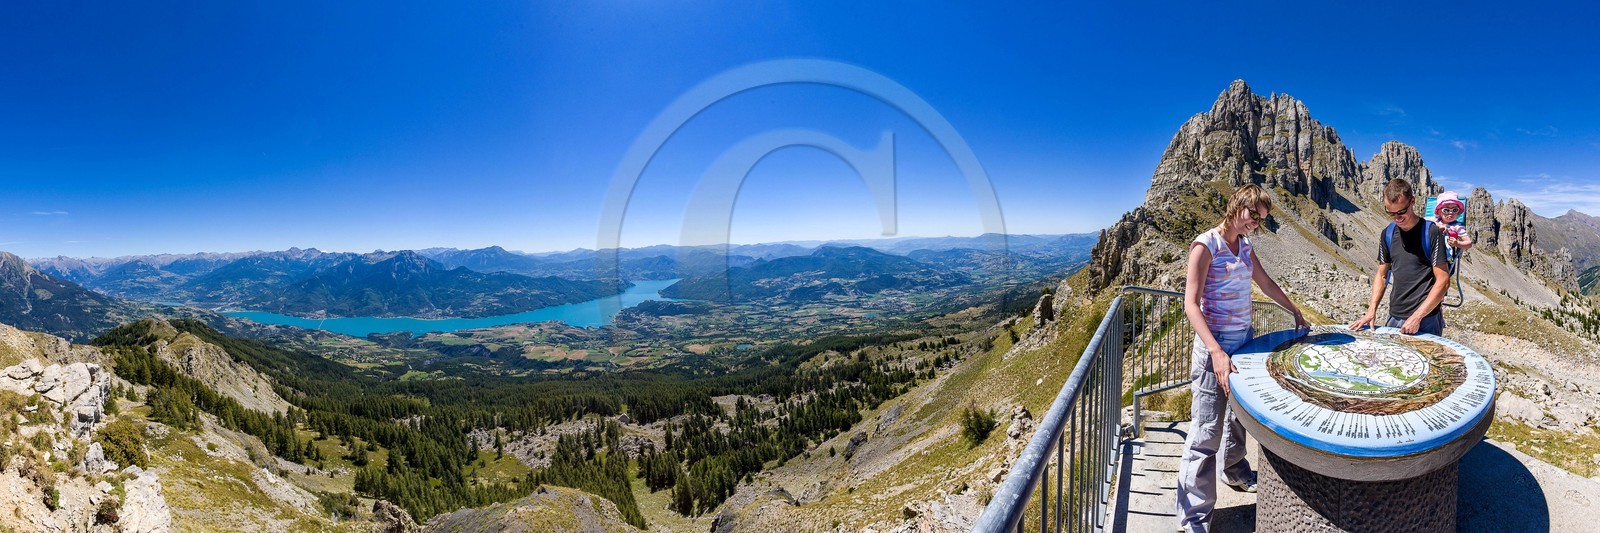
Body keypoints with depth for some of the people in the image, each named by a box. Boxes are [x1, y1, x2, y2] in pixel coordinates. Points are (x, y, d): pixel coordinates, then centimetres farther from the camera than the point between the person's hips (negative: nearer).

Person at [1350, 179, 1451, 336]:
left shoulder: (1431, 232, -8)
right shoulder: (1388, 234, 6)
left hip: (1426, 320, -4)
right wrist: (1371, 310, 1)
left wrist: (1417, 317, -16)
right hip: (1394, 318, 4)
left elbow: (1443, 282, -10)